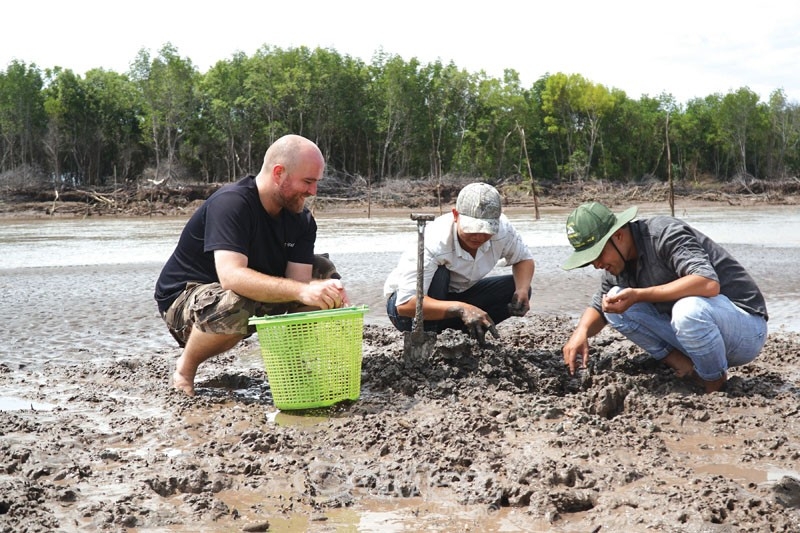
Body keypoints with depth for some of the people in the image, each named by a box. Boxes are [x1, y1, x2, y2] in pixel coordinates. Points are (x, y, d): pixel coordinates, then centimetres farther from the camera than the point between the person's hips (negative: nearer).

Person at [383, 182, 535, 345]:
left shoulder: (502, 229, -21)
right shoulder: (435, 242, -36)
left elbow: (524, 259, 0)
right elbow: (405, 304, -43)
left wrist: (522, 290, -22)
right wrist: (461, 309, -55)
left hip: (455, 295, 5)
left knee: (517, 290, -12)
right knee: (438, 272, -36)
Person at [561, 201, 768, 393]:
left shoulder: (665, 234, -22)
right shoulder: (619, 264, 2)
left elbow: (709, 284, -36)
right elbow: (598, 307, 15)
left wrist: (639, 295, -35)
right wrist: (582, 331, -8)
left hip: (746, 329, -7)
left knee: (689, 309, -39)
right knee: (615, 302, -6)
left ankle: (716, 385, -11)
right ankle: (686, 367, -9)